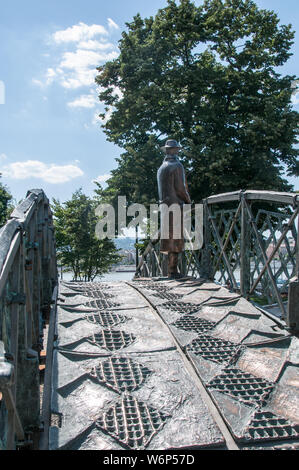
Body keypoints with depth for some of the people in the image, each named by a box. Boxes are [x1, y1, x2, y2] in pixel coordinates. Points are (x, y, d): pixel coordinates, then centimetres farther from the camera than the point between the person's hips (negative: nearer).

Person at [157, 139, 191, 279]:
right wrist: (188, 201, 3)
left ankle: (171, 270, 11)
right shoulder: (177, 166, -5)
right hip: (176, 205, -8)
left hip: (164, 205, 8)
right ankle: (172, 271, -8)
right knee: (175, 237, -7)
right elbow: (180, 188, -12)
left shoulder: (161, 168, 19)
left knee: (169, 237, 8)